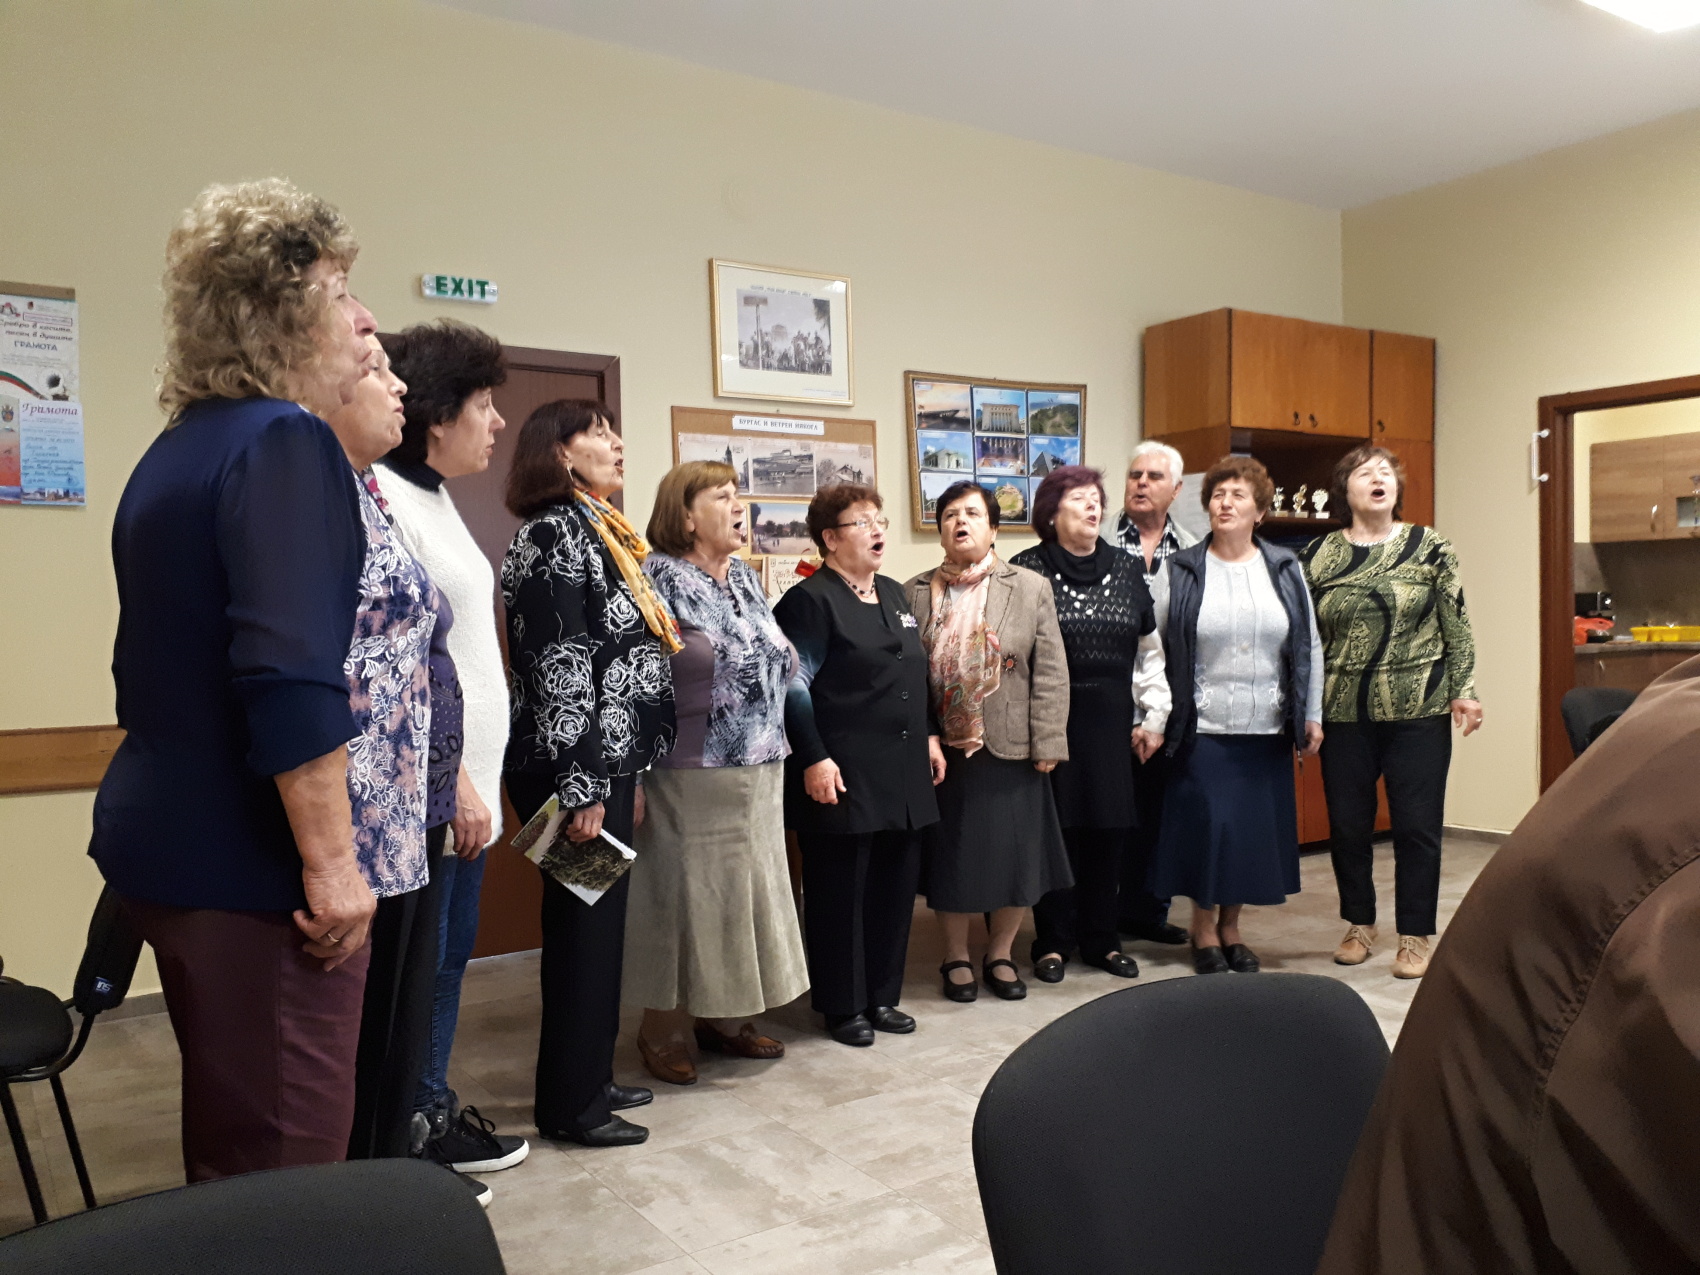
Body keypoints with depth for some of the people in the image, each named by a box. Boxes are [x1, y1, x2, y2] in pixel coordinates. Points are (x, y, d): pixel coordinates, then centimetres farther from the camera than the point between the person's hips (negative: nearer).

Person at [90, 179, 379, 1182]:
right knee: (288, 1172, 2)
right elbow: (292, 678, -26)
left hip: (166, 839, 10)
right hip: (255, 865, -10)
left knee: (230, 1153, 22)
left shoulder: (177, 450, 14)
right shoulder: (287, 442, -15)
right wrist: (332, 864, -19)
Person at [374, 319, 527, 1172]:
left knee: (448, 959, 17)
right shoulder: (383, 495, -14)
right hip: (432, 789, -9)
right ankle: (409, 1142, 15)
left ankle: (433, 1113, 30)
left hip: (465, 781, 10)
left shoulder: (435, 496, 16)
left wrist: (476, 778, 18)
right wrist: (452, 780, -18)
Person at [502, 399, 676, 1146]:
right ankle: (570, 1105, 13)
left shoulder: (596, 532, 16)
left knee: (598, 924, 15)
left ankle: (590, 1078, 28)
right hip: (577, 768, -9)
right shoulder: (555, 533, -13)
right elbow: (559, 670, -20)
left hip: (610, 759, 9)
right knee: (584, 927, 0)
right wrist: (582, 788, -22)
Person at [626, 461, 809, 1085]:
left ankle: (725, 1019, 28)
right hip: (693, 772, -7)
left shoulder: (746, 579, 12)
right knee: (686, 893, 2)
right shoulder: (657, 578, -10)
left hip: (760, 770, 7)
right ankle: (662, 1031, 19)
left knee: (745, 889, 13)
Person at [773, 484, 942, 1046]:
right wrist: (814, 760, -18)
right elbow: (794, 688, -13)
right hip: (844, 777, -7)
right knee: (841, 891, 3)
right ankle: (843, 1006, 17)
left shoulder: (894, 594, 16)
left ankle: (882, 996, 26)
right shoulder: (810, 599, -8)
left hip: (903, 775, 8)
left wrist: (928, 737, 18)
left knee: (895, 885, 12)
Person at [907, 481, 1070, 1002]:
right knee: (951, 856, 9)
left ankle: (1000, 954, 28)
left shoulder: (1030, 588, 1)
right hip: (942, 752, 1)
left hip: (1011, 751, 0)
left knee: (1015, 855, 7)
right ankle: (956, 957, 27)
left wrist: (1047, 743, -8)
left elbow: (1050, 671, -2)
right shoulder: (915, 594, 4)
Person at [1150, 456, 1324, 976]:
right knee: (1206, 825, -1)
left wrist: (1312, 716, 6)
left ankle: (1231, 927, 25)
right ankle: (1204, 929, 19)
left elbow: (1309, 647, 9)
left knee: (1255, 828, 8)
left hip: (1267, 728, 3)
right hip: (1202, 728, -3)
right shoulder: (1180, 572, -1)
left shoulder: (1285, 570, 7)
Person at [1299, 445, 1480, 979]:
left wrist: (1464, 690, -5)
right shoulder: (1318, 555, 4)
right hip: (1343, 714, 2)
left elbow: (1457, 626, 2)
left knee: (1418, 825, 4)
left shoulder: (1430, 547, 2)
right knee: (1347, 824, 9)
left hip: (1418, 712, -1)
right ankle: (1360, 925, 27)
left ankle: (1415, 936, 18)